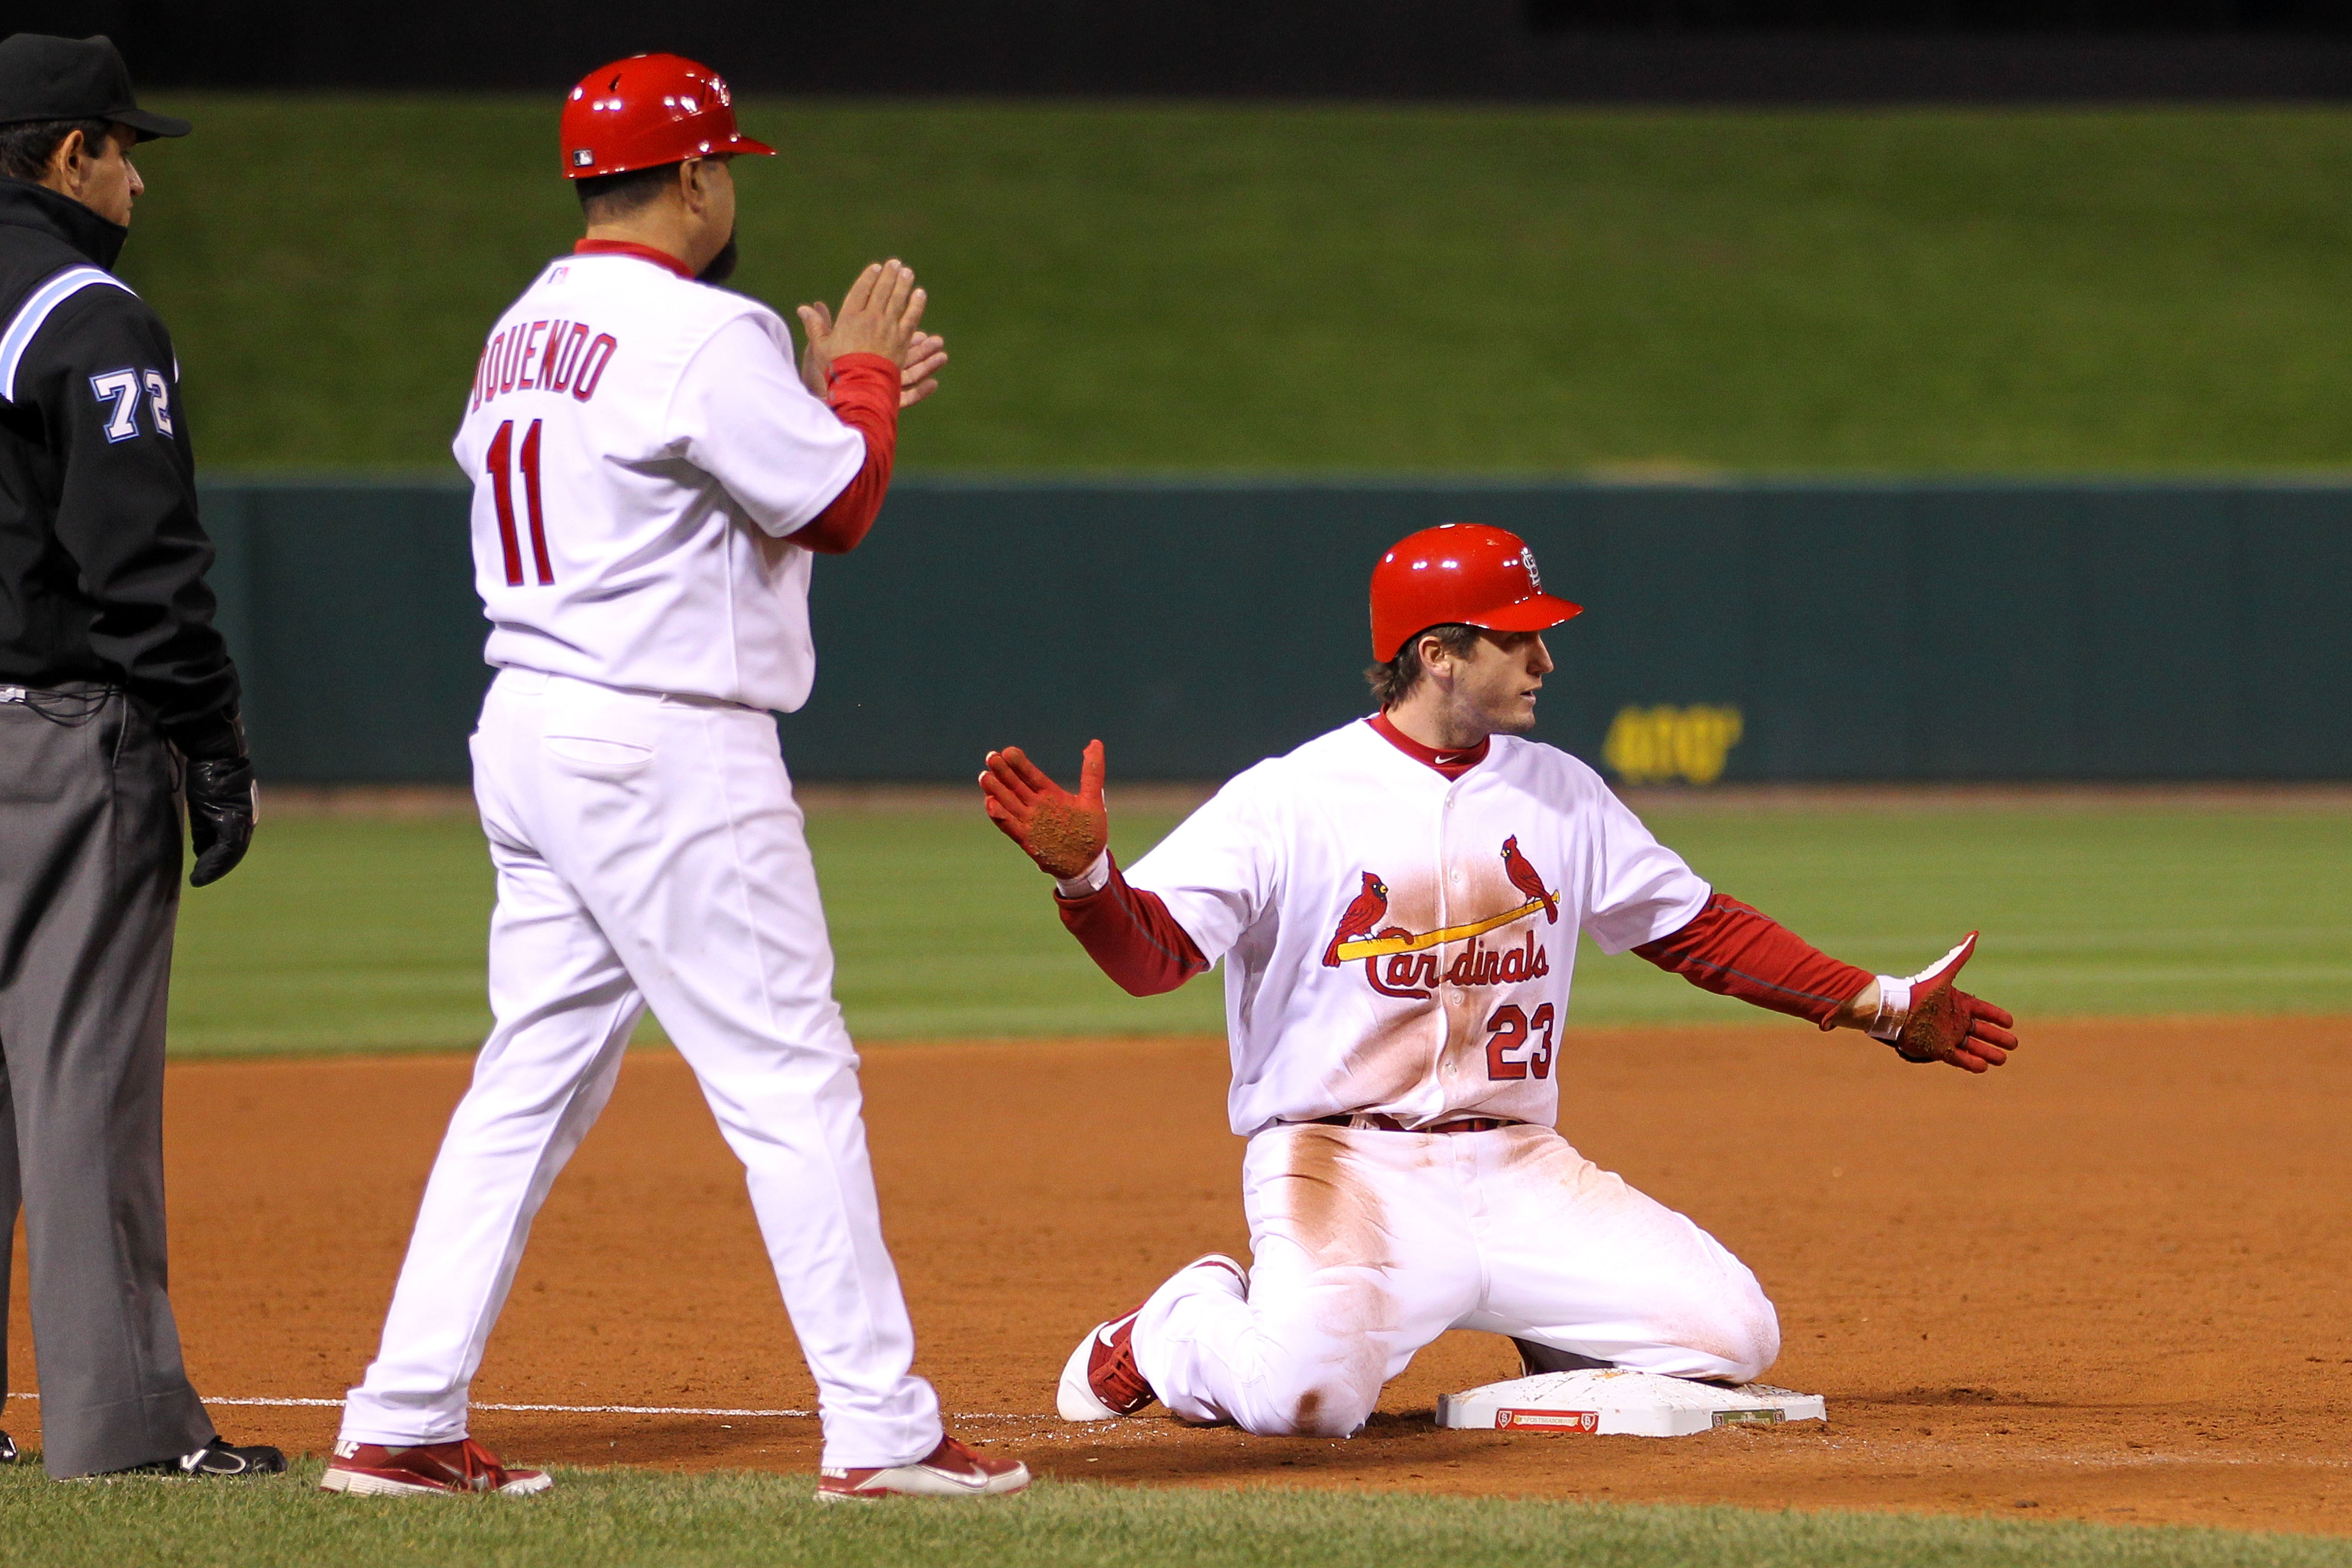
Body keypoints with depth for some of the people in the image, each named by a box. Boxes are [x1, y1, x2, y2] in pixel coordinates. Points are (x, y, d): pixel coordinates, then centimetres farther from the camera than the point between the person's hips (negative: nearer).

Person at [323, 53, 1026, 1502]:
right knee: (792, 1081, -5)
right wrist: (860, 378, 8)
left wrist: (836, 397, 21)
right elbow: (839, 507, -9)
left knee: (534, 1082, 12)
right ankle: (880, 1431, -5)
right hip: (665, 753, -9)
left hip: (531, 731, 9)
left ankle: (403, 1425, 10)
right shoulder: (703, 335, -14)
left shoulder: (525, 332, 14)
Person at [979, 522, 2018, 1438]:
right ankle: (1179, 1330, 3)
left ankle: (1541, 1325, 20)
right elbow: (1151, 953, -13)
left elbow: (1699, 929, 18)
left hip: (1518, 1172, 5)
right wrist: (1084, 873, -35)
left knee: (1733, 1336, -10)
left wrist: (1882, 1007, 12)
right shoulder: (1289, 800, -7)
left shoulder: (1562, 797, 10)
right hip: (1344, 1168, -5)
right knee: (1305, 1391, -33)